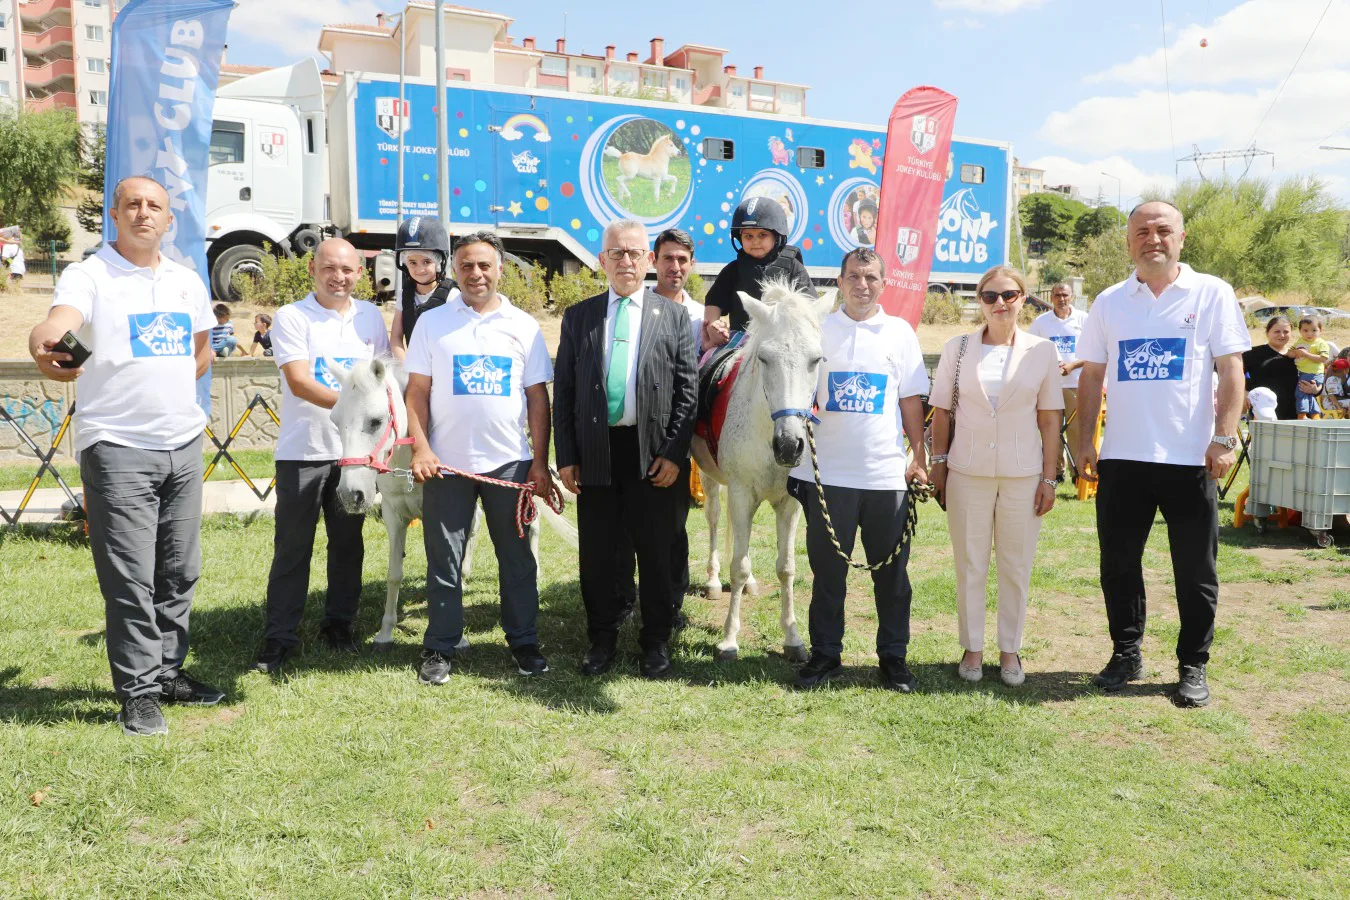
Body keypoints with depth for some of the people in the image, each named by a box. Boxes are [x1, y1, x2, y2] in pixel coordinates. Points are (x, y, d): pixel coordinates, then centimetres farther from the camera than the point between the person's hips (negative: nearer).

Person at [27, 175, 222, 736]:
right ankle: (138, 692, 8)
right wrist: (44, 344, -47)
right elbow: (58, 326, -25)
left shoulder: (188, 282, 12)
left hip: (184, 444, 5)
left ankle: (169, 671, 24)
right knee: (130, 579, -3)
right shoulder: (89, 276, -5)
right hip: (118, 449, -5)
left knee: (179, 572, 11)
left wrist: (172, 390, 13)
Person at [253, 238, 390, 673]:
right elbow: (299, 382, -16)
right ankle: (279, 639, 11)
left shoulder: (370, 316, 9)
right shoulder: (291, 317, -6)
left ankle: (339, 623, 28)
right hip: (303, 452, -4)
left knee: (348, 544, 13)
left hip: (355, 451, 4)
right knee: (292, 550, 2)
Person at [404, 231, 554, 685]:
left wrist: (540, 461, 0)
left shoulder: (523, 325, 6)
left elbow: (537, 397, 5)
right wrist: (420, 448, -9)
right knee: (443, 561, 6)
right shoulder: (432, 322, 5)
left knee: (517, 558, 8)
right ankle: (439, 649, 17)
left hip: (509, 462, 1)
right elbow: (417, 392, 3)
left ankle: (523, 642, 21)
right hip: (446, 463, 0)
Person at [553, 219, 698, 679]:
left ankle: (655, 641, 22)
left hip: (653, 453, -1)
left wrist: (674, 453, -9)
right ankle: (602, 638, 25)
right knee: (596, 553, 9)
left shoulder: (673, 316, 4)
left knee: (655, 552, 7)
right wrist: (565, 457, -1)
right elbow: (563, 392, 5)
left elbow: (687, 392, 0)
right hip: (594, 452, 2)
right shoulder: (578, 317, 8)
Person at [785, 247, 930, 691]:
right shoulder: (819, 329, 4)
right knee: (827, 570, 8)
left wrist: (919, 459, 2)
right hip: (827, 470, 0)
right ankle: (825, 654, 21)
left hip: (886, 472, 1)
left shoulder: (900, 332, 5)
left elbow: (911, 401, 6)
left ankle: (893, 656, 21)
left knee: (891, 571, 8)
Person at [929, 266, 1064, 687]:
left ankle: (1010, 649, 21)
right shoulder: (958, 348, 2)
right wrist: (938, 464, 0)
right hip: (967, 472, 0)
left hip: (1022, 474, 0)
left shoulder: (1043, 351, 1)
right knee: (970, 565, 7)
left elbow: (1050, 420, 2)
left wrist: (1049, 479, -1)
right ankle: (972, 648, 20)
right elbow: (941, 411, 5)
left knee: (1016, 566, 8)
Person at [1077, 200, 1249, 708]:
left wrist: (1224, 438, -11)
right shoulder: (1109, 302, 8)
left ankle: (1193, 666, 21)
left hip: (1191, 457, -2)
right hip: (1121, 457, 2)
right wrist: (1085, 439, 3)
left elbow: (1231, 369, -2)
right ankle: (1126, 654, 26)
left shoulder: (1211, 293, 1)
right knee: (1119, 564, 10)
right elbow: (1091, 376, 10)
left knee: (1196, 570, 6)